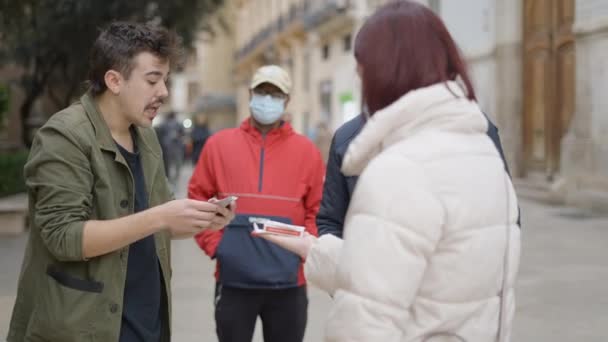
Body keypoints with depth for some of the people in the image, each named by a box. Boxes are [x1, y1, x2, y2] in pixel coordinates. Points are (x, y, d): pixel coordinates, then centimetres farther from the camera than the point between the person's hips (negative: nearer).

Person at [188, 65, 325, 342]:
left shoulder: (306, 150, 3)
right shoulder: (219, 144, 4)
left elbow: (317, 210, 6)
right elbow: (197, 197, 7)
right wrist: (213, 244, -4)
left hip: (288, 282, 0)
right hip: (234, 280, 0)